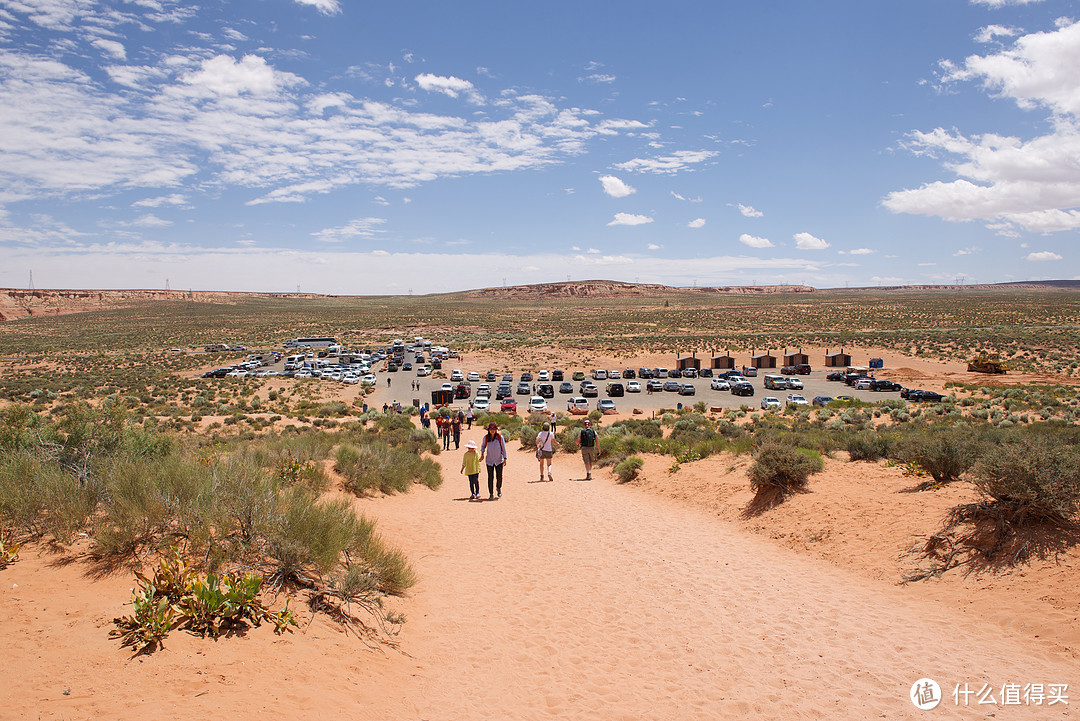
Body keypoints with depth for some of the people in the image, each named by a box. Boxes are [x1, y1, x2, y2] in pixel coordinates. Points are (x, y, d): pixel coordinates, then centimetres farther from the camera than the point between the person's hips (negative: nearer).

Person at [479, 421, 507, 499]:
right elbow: (483, 446, 14)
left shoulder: (500, 437, -10)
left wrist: (505, 459, -3)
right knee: (490, 477, -1)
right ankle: (491, 494, 11)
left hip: (499, 460, -1)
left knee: (499, 477, 3)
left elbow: (503, 448, -2)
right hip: (489, 460, 1)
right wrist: (482, 454, -1)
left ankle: (499, 488, 33)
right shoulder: (486, 437, -6)